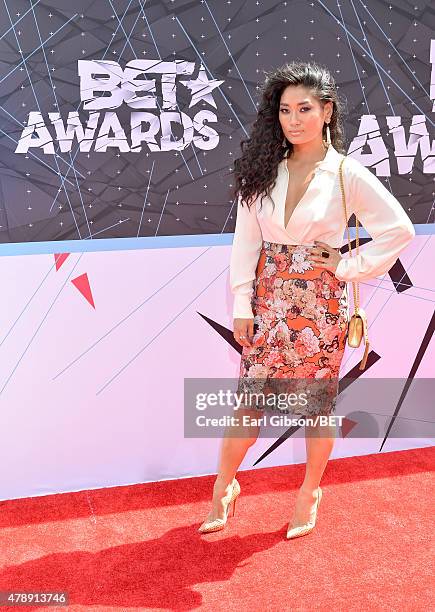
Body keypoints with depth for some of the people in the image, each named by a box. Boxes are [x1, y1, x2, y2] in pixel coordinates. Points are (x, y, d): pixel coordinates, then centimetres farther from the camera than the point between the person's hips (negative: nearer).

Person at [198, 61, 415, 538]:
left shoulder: (347, 174, -7)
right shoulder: (264, 169, 1)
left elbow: (399, 230, -4)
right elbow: (246, 240, 1)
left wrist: (348, 266, -7)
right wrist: (242, 306, -2)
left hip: (319, 304, -2)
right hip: (267, 299, 3)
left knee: (317, 401, 10)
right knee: (249, 396, 9)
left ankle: (310, 492, 31)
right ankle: (224, 486, 28)